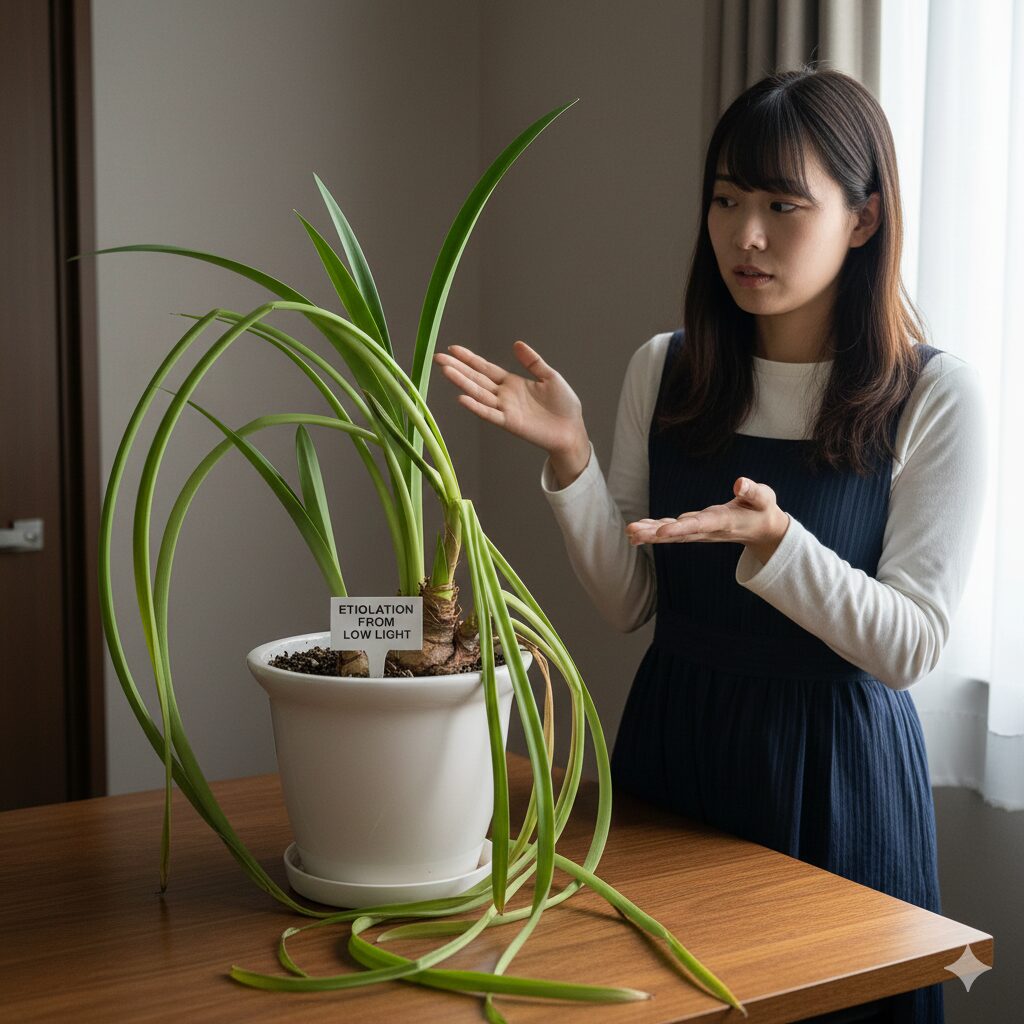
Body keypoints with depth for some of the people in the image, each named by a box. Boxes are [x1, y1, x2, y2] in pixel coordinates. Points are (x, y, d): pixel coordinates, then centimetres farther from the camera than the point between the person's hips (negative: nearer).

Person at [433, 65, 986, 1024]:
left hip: (833, 768, -3)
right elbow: (628, 604, 0)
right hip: (673, 745, 4)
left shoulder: (935, 393, -10)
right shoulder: (664, 371, -1)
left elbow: (911, 645, -13)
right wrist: (569, 456, -14)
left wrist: (772, 538, -28)